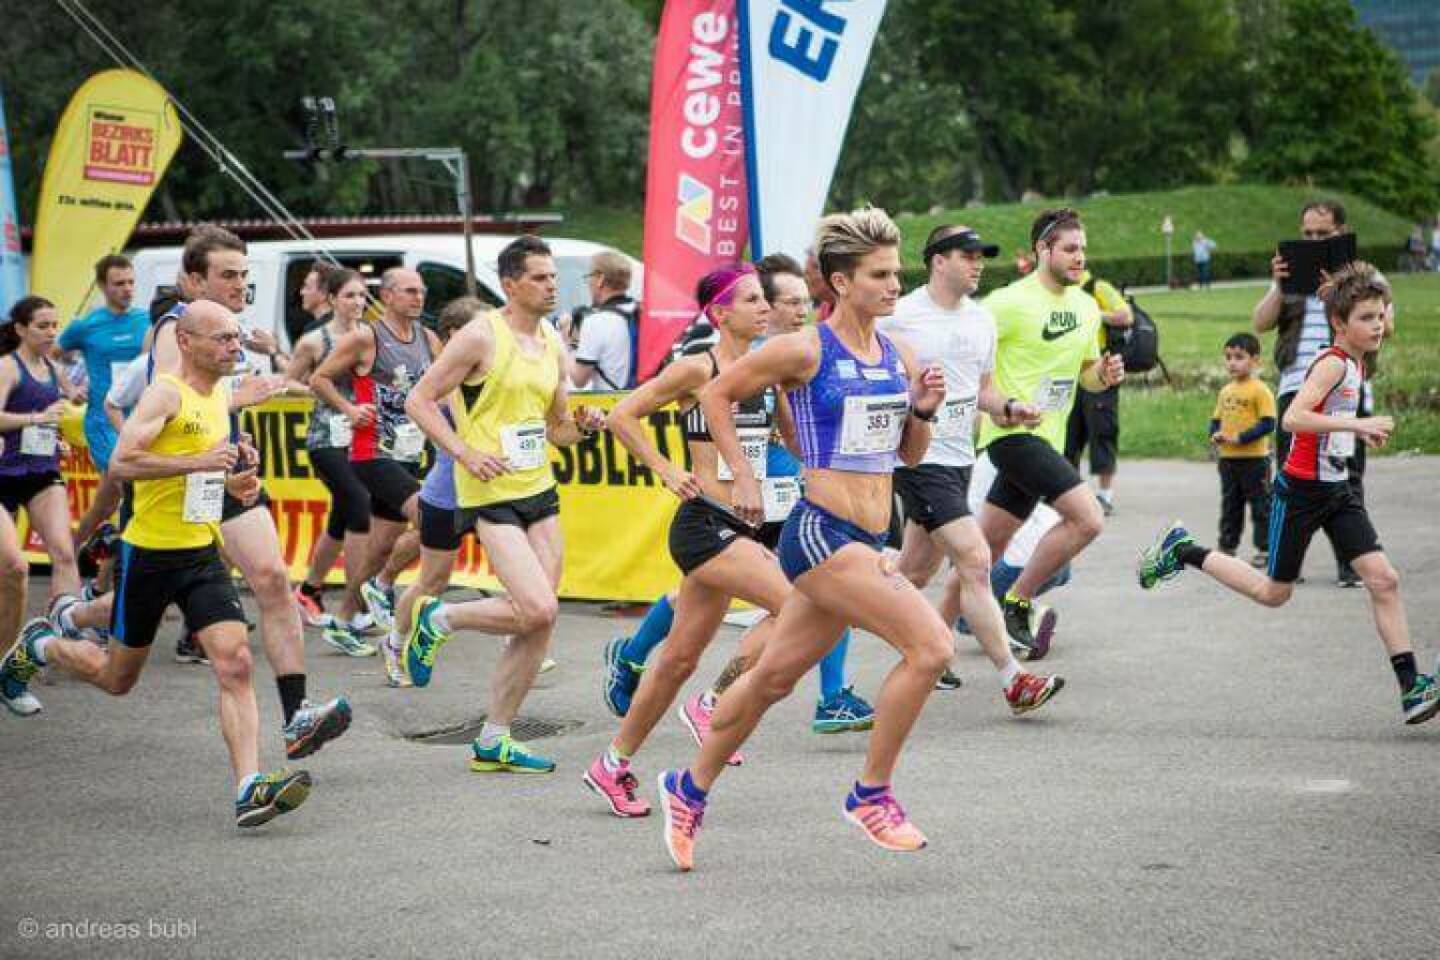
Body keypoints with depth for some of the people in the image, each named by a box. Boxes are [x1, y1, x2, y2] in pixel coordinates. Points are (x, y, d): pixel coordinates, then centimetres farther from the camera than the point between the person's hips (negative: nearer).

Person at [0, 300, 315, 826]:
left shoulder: (221, 395, 11)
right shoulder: (165, 393, -15)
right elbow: (121, 461, -26)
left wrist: (232, 481, 9)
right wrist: (199, 462, -30)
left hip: (202, 551, 6)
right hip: (149, 552, -6)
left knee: (235, 664, -14)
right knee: (117, 678, 12)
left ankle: (249, 788, -20)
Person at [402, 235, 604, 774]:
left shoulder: (553, 345, 12)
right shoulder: (481, 336, -10)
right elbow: (419, 401, -8)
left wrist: (582, 425, 0)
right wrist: (466, 453, -18)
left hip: (540, 491, 8)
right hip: (491, 495, -8)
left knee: (539, 625, 4)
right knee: (538, 609, -19)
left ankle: (493, 742, 13)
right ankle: (436, 619, 6)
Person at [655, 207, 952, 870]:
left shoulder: (899, 357, 10)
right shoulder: (804, 351, -9)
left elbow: (910, 455, 19)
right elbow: (717, 394, 3)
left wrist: (923, 410, 0)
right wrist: (741, 475, 0)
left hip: (866, 541, 7)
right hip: (821, 533, -7)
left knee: (774, 677, 17)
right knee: (930, 646, -19)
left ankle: (689, 790, 34)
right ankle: (871, 795, -5)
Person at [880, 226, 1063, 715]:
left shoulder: (981, 320, 11)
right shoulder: (899, 317, -11)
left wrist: (1009, 409, 0)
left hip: (960, 458, 8)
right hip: (919, 459, -8)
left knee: (916, 571, 15)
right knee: (975, 561, -14)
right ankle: (1014, 681, -14)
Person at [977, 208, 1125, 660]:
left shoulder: (1087, 307, 12)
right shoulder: (1011, 303, -13)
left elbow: (1084, 374, 23)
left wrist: (1104, 374, 0)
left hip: (1047, 438, 8)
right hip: (1013, 434, -8)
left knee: (988, 546, 11)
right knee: (1088, 518, -19)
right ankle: (1018, 603, -6)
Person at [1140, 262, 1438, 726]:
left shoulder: (1354, 364, 10)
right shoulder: (1334, 363, -18)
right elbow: (1293, 418, -31)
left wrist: (1359, 432, 11)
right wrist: (1358, 424, -33)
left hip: (1337, 490, 8)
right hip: (1301, 491, -8)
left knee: (1383, 579, -5)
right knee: (1274, 592, 5)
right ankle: (1183, 551, 22)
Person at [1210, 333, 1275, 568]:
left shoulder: (1259, 390, -11)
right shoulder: (1226, 391, 10)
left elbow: (1268, 424, -17)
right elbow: (1216, 419, 17)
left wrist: (1240, 438, -21)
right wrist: (1215, 435, -5)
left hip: (1254, 460, -7)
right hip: (1228, 459, 7)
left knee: (1260, 505, 3)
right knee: (1230, 506, 15)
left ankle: (1264, 549, 9)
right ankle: (1227, 547, 23)